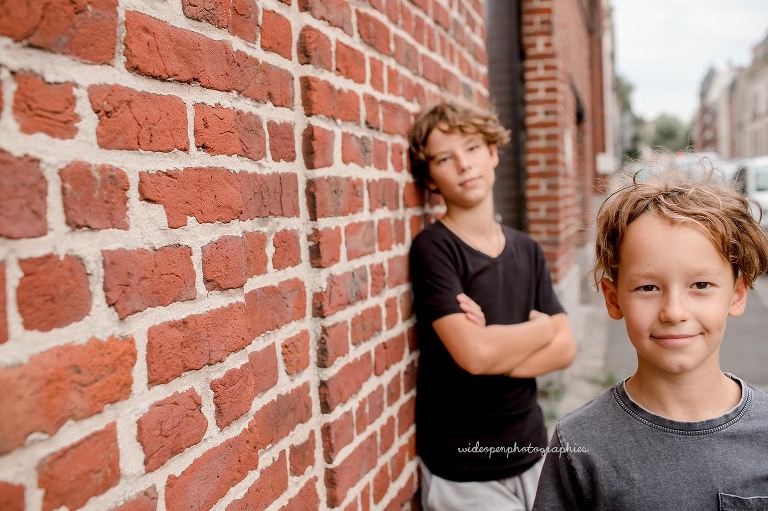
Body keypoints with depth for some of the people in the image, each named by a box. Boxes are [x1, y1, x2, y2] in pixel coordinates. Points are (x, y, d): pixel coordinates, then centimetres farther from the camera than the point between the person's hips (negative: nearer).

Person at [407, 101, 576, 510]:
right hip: (463, 469, -5)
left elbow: (564, 348, -1)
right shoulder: (433, 248, -15)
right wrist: (540, 325, -7)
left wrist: (499, 350, -19)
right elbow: (473, 354, -24)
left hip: (530, 449, 5)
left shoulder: (527, 251, 3)